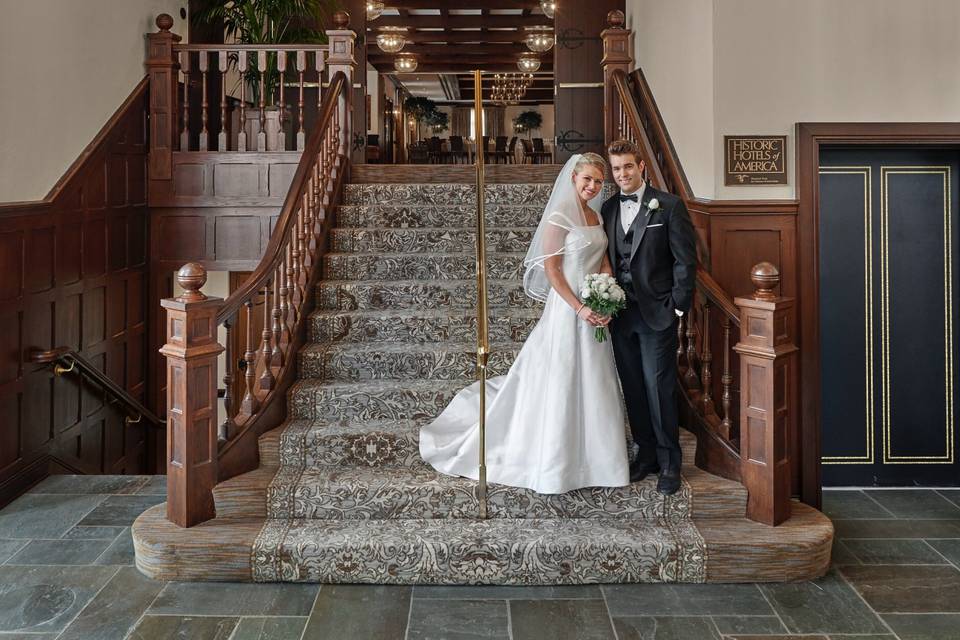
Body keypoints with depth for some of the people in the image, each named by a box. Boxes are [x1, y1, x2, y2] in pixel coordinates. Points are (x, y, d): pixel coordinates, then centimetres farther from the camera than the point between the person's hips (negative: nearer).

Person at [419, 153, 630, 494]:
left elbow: (605, 263, 11)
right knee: (562, 383, 1)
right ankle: (557, 463, 15)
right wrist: (579, 308, -20)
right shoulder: (559, 216, -11)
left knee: (594, 385, 14)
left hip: (596, 310, 8)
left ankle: (592, 454, 28)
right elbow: (550, 268, -15)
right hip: (568, 309, -7)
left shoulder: (597, 216, 11)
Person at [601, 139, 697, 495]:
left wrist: (678, 307, -9)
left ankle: (669, 463, 9)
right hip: (620, 315, 5)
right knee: (633, 389, 11)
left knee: (659, 388, -3)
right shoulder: (608, 208, 10)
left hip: (657, 314, -5)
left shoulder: (669, 206, -4)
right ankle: (647, 453, 24)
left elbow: (685, 260, -5)